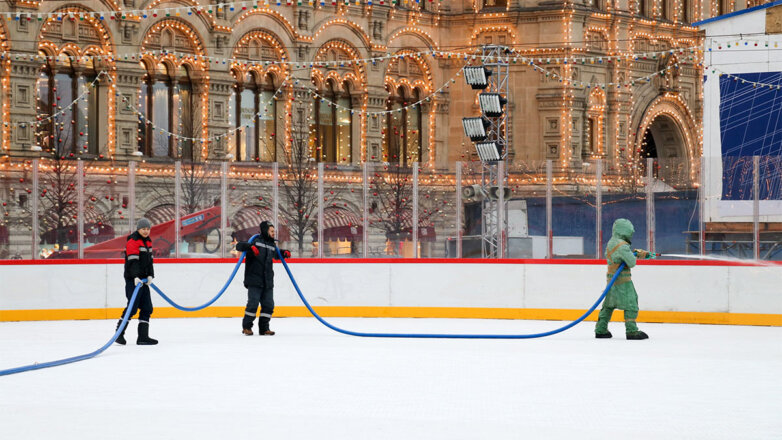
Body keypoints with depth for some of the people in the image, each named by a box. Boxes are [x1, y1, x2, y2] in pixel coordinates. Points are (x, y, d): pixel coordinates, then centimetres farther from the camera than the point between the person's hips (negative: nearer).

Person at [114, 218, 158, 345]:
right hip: (133, 279, -9)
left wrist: (150, 275, 2)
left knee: (147, 308, 6)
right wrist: (136, 277, -31)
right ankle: (119, 333, -4)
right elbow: (133, 261, -22)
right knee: (132, 307, -12)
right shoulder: (132, 241, -13)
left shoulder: (148, 242, 15)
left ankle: (143, 336, 8)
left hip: (143, 279, 9)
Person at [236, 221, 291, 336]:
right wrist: (250, 246, -28)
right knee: (253, 303, -8)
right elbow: (239, 246, -11)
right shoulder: (255, 241, -4)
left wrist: (284, 253, 16)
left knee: (268, 305, 4)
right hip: (254, 281, -6)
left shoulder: (272, 245, 16)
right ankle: (246, 327, 5)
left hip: (267, 282, 6)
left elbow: (276, 255, 36)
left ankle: (264, 328, 13)